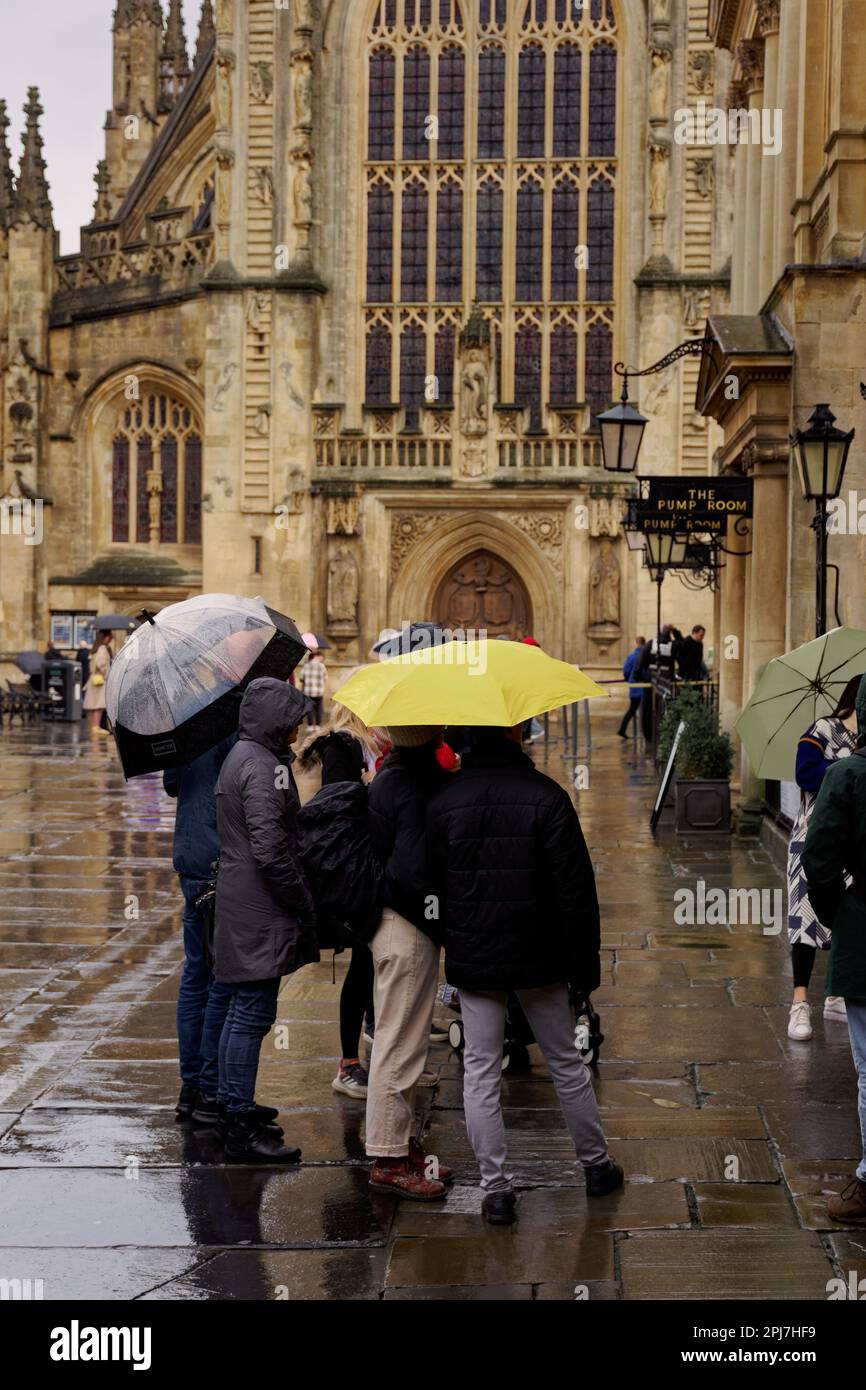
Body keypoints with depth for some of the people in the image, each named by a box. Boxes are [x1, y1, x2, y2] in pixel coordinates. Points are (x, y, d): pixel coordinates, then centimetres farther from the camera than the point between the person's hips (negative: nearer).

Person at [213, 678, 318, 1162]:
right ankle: (243, 1128, -3)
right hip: (261, 912, -11)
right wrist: (303, 903, -13)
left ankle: (234, 1104, 29)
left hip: (241, 901, 11)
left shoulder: (241, 756, 15)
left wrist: (299, 901, 21)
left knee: (243, 1010, 19)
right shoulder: (264, 768, -18)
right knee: (254, 1013, -7)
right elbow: (270, 850, -23)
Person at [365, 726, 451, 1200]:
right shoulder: (413, 787, -21)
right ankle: (389, 1160, 4)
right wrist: (442, 925, -14)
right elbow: (415, 872, -26)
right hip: (409, 931, -10)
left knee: (400, 1042, 18)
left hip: (394, 924, 10)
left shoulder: (387, 780, 9)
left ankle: (401, 1143, 29)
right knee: (401, 1044, -2)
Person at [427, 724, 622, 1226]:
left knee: (481, 1072, 6)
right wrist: (585, 958, -3)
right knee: (566, 1062, 15)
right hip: (538, 957, -1)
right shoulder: (546, 797, -12)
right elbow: (575, 887, -11)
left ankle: (496, 1188, 6)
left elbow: (435, 885, 4)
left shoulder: (442, 803, -3)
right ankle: (597, 1164, 28)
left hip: (471, 958, 1)